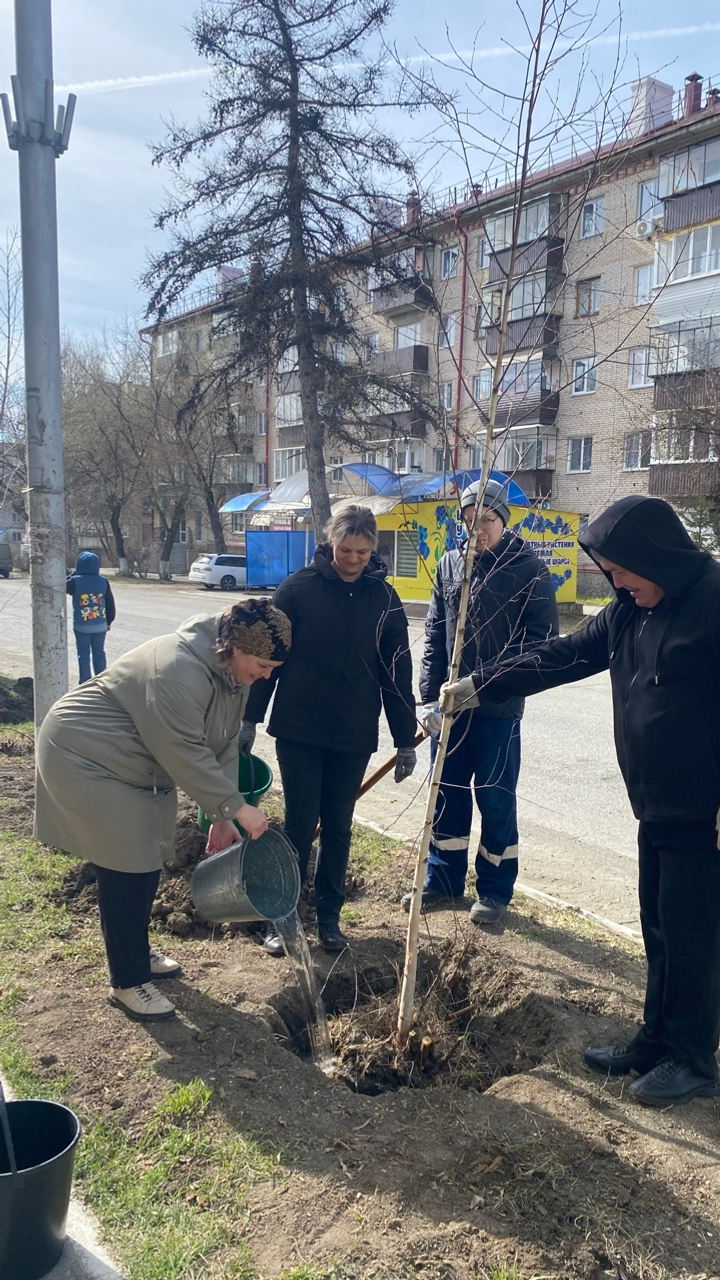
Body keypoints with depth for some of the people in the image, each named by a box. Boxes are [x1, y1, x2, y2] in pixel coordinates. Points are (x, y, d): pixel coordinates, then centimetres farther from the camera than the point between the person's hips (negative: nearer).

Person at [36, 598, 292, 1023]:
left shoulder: (234, 670, -3)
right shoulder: (179, 671, -33)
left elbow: (224, 745, 0)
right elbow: (186, 754, -31)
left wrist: (222, 818, -3)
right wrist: (236, 806, -25)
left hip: (139, 764, 10)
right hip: (87, 757, -9)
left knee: (147, 861, 15)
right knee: (126, 870, -6)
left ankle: (137, 952, 35)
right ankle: (127, 982, 9)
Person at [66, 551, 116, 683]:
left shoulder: (75, 581, -13)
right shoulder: (103, 581, -3)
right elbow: (110, 603, 3)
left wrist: (73, 574, 9)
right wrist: (109, 621, 14)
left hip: (81, 625, -3)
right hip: (100, 625, 3)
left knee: (83, 655, 5)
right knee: (99, 653, 14)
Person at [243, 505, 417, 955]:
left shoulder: (384, 599, 0)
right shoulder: (299, 587, -5)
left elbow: (397, 672, 3)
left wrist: (406, 740, 3)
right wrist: (250, 717, -2)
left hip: (354, 736, 2)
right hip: (298, 730, -2)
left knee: (338, 828, 10)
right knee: (300, 825, 2)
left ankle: (329, 916, 24)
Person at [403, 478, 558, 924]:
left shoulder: (528, 569, -5)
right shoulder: (449, 565, 6)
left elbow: (542, 638, -7)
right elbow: (434, 636, 6)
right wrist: (430, 697, -1)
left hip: (499, 707, -4)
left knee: (495, 799, 6)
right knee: (446, 793, 12)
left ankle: (495, 890, 22)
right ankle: (444, 881, 28)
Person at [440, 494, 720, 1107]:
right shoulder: (628, 612, 9)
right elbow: (559, 657, 13)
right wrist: (479, 685, 12)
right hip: (656, 807, 8)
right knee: (659, 931, 18)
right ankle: (657, 1041, 33)